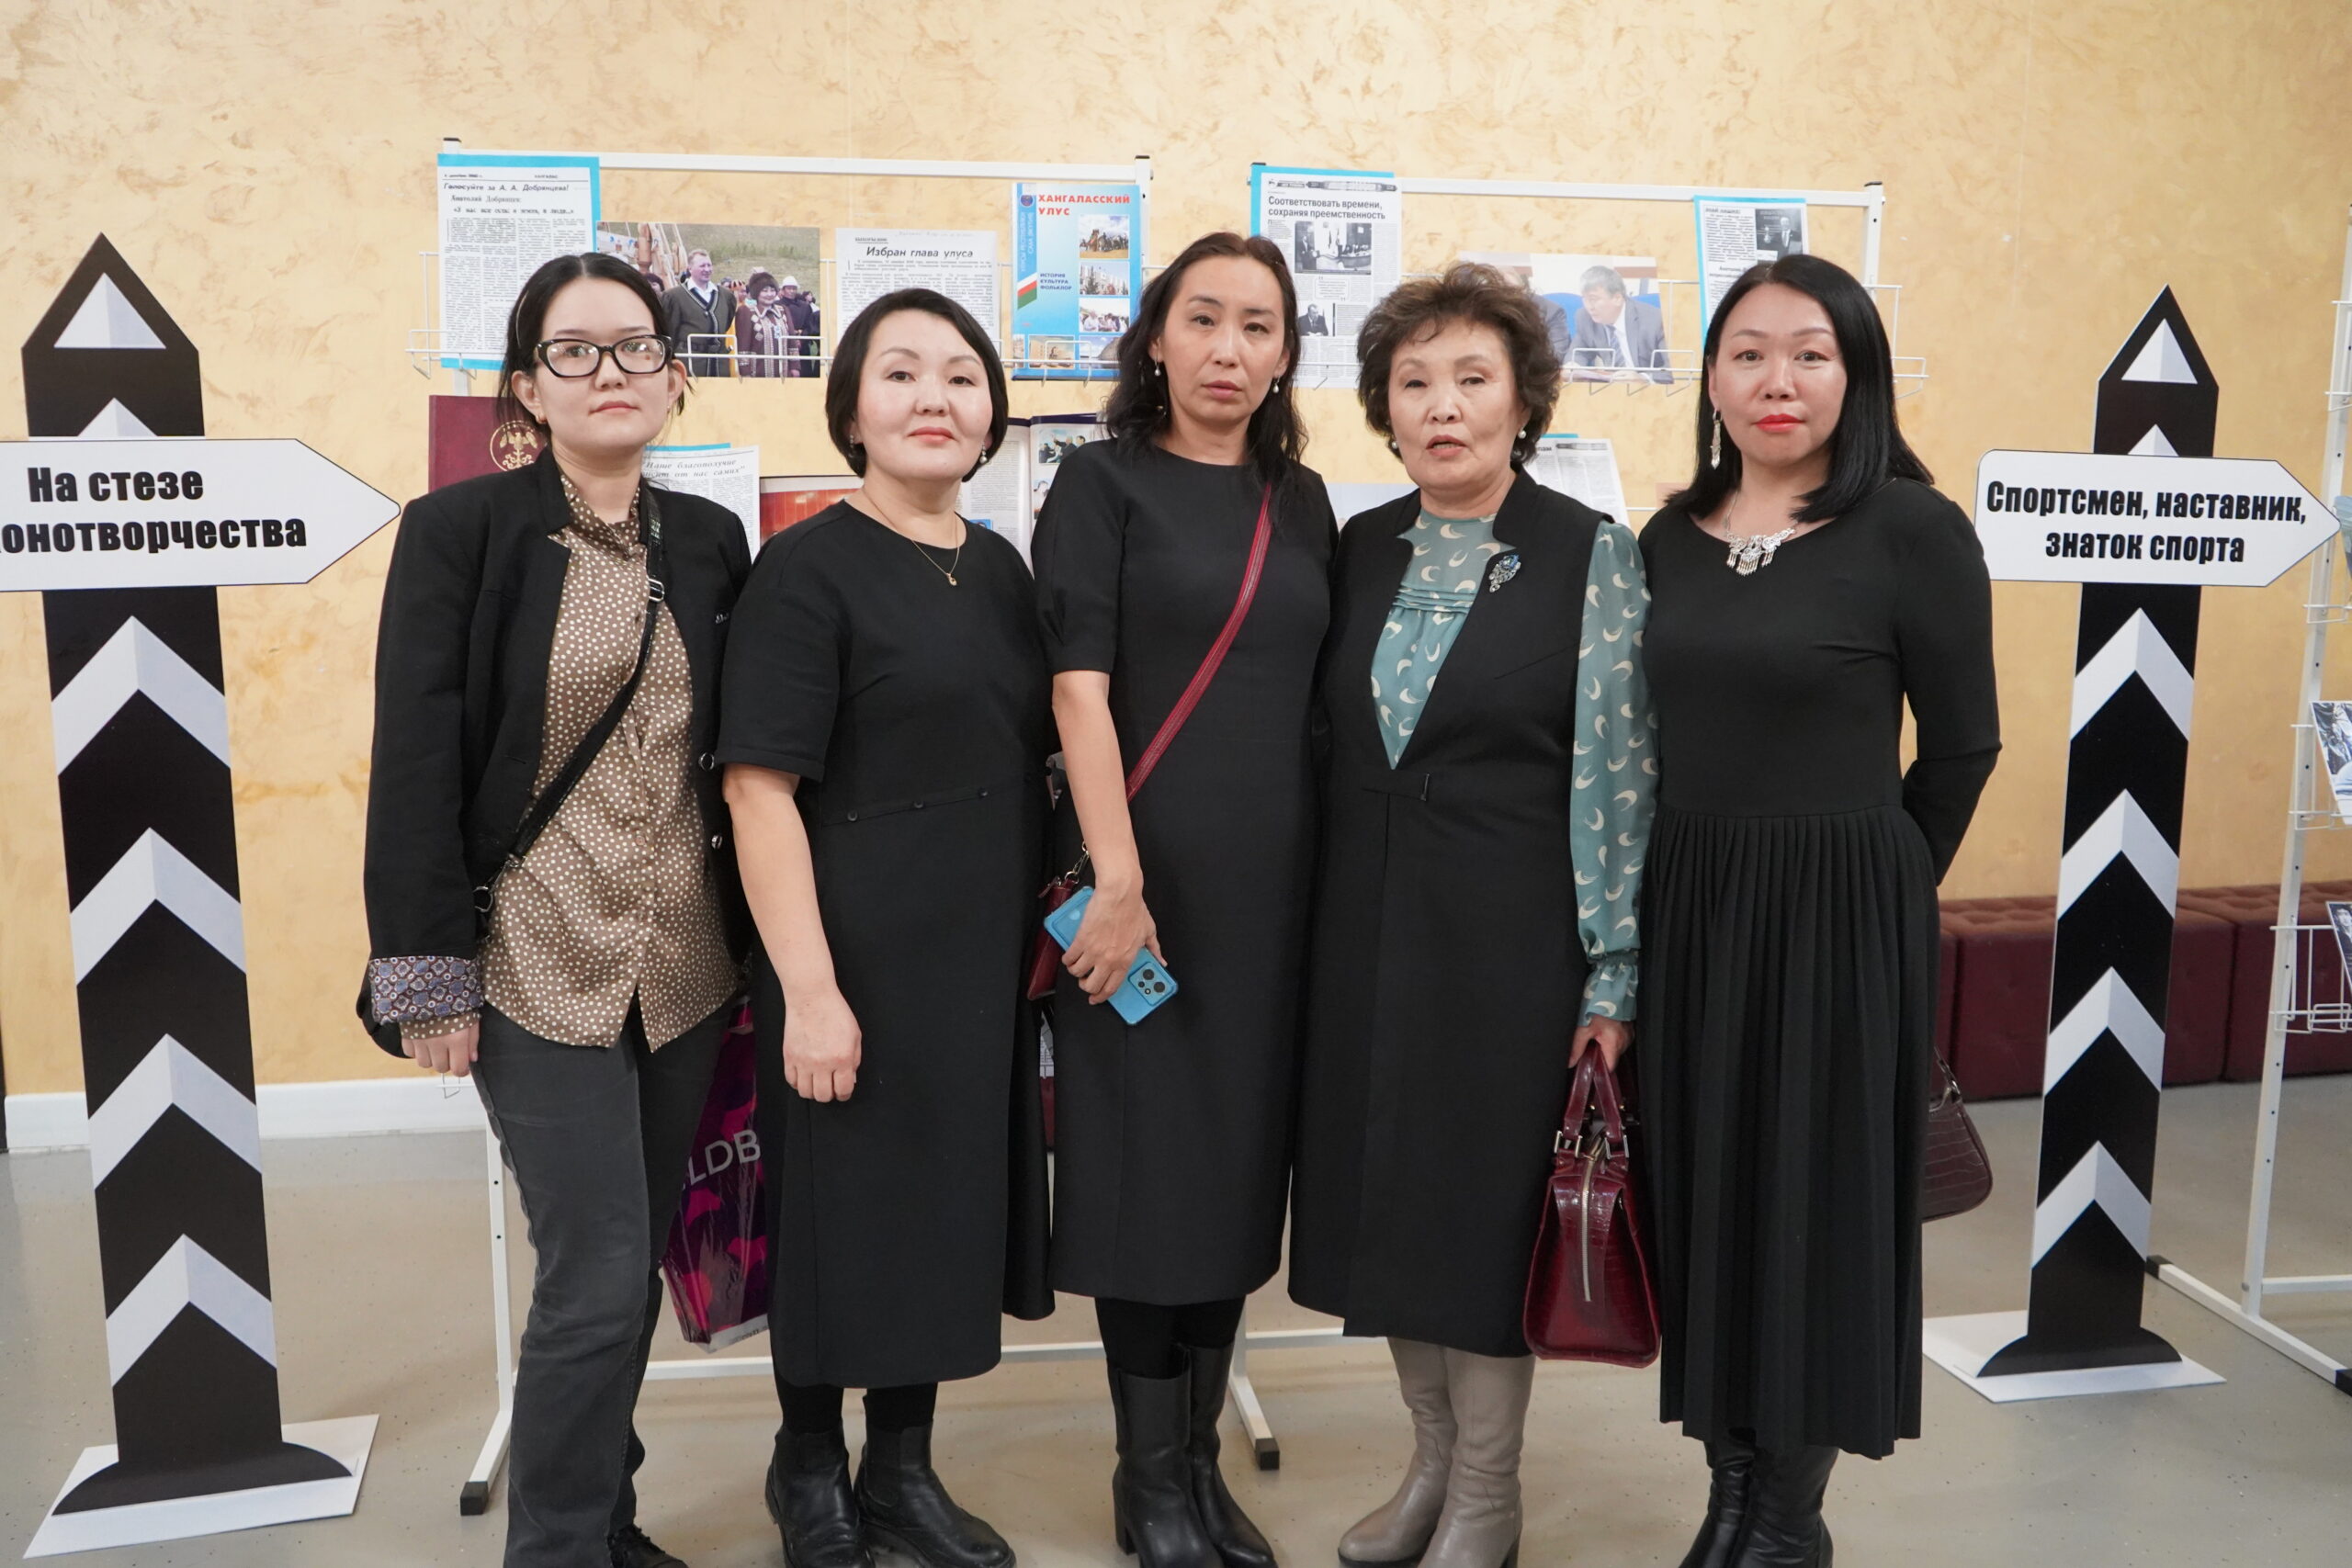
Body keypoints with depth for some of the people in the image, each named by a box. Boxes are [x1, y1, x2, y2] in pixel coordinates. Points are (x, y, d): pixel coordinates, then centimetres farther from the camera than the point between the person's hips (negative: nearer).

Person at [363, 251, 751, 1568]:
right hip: (540, 964, -4)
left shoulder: (712, 541, 8)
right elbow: (417, 761, -7)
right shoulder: (461, 530, -5)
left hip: (688, 964, 5)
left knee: (636, 1265, 13)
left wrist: (762, 943, 8)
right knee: (599, 1278, -6)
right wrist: (428, 975, -11)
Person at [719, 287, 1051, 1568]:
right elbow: (760, 789, -15)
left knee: (952, 1209, 15)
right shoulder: (807, 568, -11)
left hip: (985, 958, 6)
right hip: (860, 960, -6)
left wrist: (1040, 935, 9)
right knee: (844, 1214, 7)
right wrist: (809, 990, -19)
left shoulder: (1000, 570, 9)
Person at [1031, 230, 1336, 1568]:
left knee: (1242, 1155, 11)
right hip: (1145, 869, -5)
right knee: (1146, 1157, 3)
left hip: (1275, 878, 5)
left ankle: (1202, 1454, 26)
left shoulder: (1302, 501, 12)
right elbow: (1079, 683, -11)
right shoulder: (1105, 482, -2)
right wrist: (1117, 877, -18)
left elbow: (1325, 693, 14)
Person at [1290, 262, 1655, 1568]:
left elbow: (1616, 773, -8)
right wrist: (1315, 927, 7)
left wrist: (1612, 973, -11)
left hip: (1509, 927, -5)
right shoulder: (1357, 552, 7)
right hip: (1365, 925, 5)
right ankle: (1431, 1457, 33)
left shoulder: (1591, 555, -6)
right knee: (1385, 1187, 13)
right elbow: (1324, 749, 10)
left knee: (1489, 1192, 5)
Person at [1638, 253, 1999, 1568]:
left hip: (1842, 915, -5)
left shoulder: (1912, 528, -9)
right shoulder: (1672, 538, 6)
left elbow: (1961, 746, -5)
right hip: (1689, 904, 5)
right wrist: (1716, 880, 5)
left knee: (1820, 1193, 6)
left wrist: (1867, 888, 3)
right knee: (1706, 1184, 11)